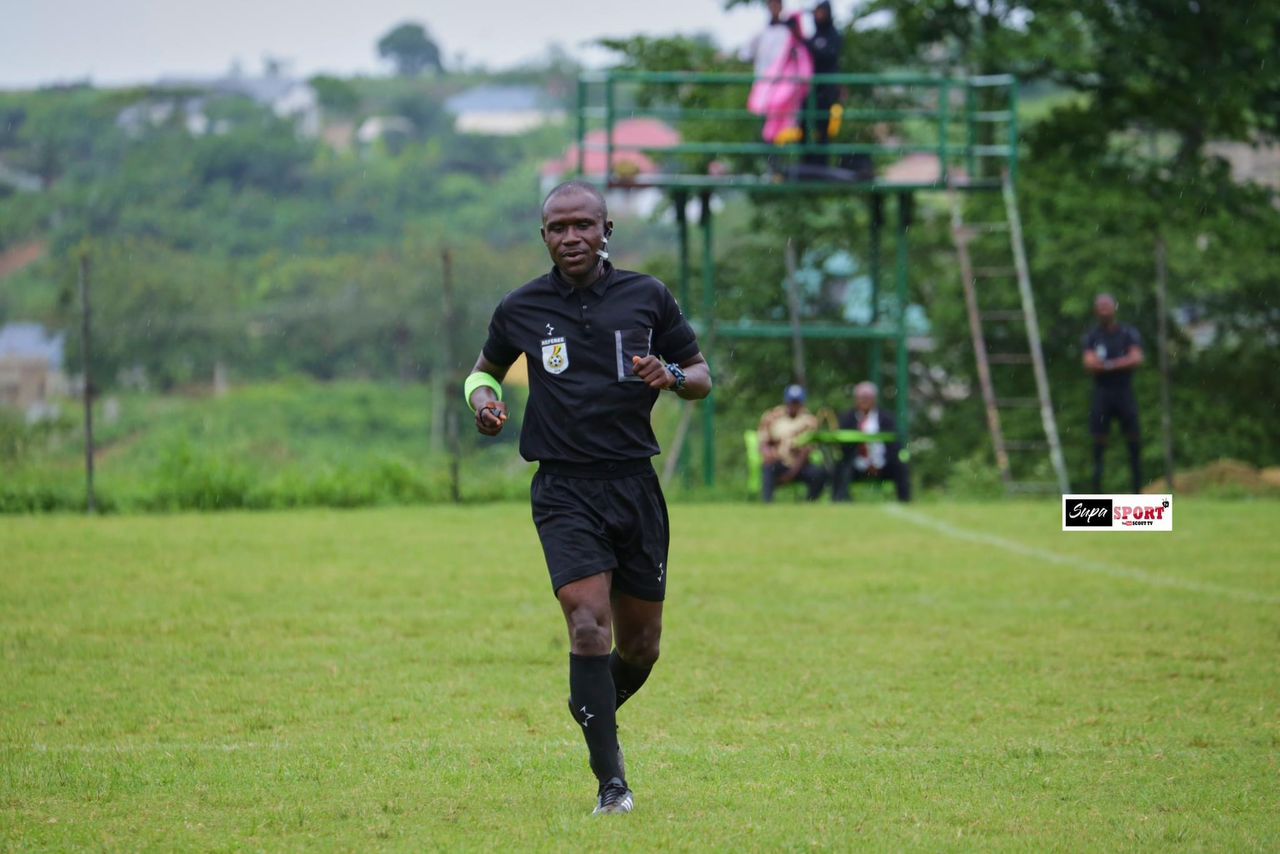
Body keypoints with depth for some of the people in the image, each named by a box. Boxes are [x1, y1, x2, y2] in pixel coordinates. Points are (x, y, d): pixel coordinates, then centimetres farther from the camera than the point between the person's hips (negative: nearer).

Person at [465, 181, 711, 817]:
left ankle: (594, 710, 40)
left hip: (635, 483, 2)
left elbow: (702, 377, 11)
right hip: (564, 492, -2)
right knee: (588, 622, -20)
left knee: (640, 644, 7)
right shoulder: (521, 310, 4)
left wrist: (671, 374, -12)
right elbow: (485, 368, 22)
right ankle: (611, 783, -17)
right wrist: (482, 396, -2)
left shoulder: (648, 297, 4)